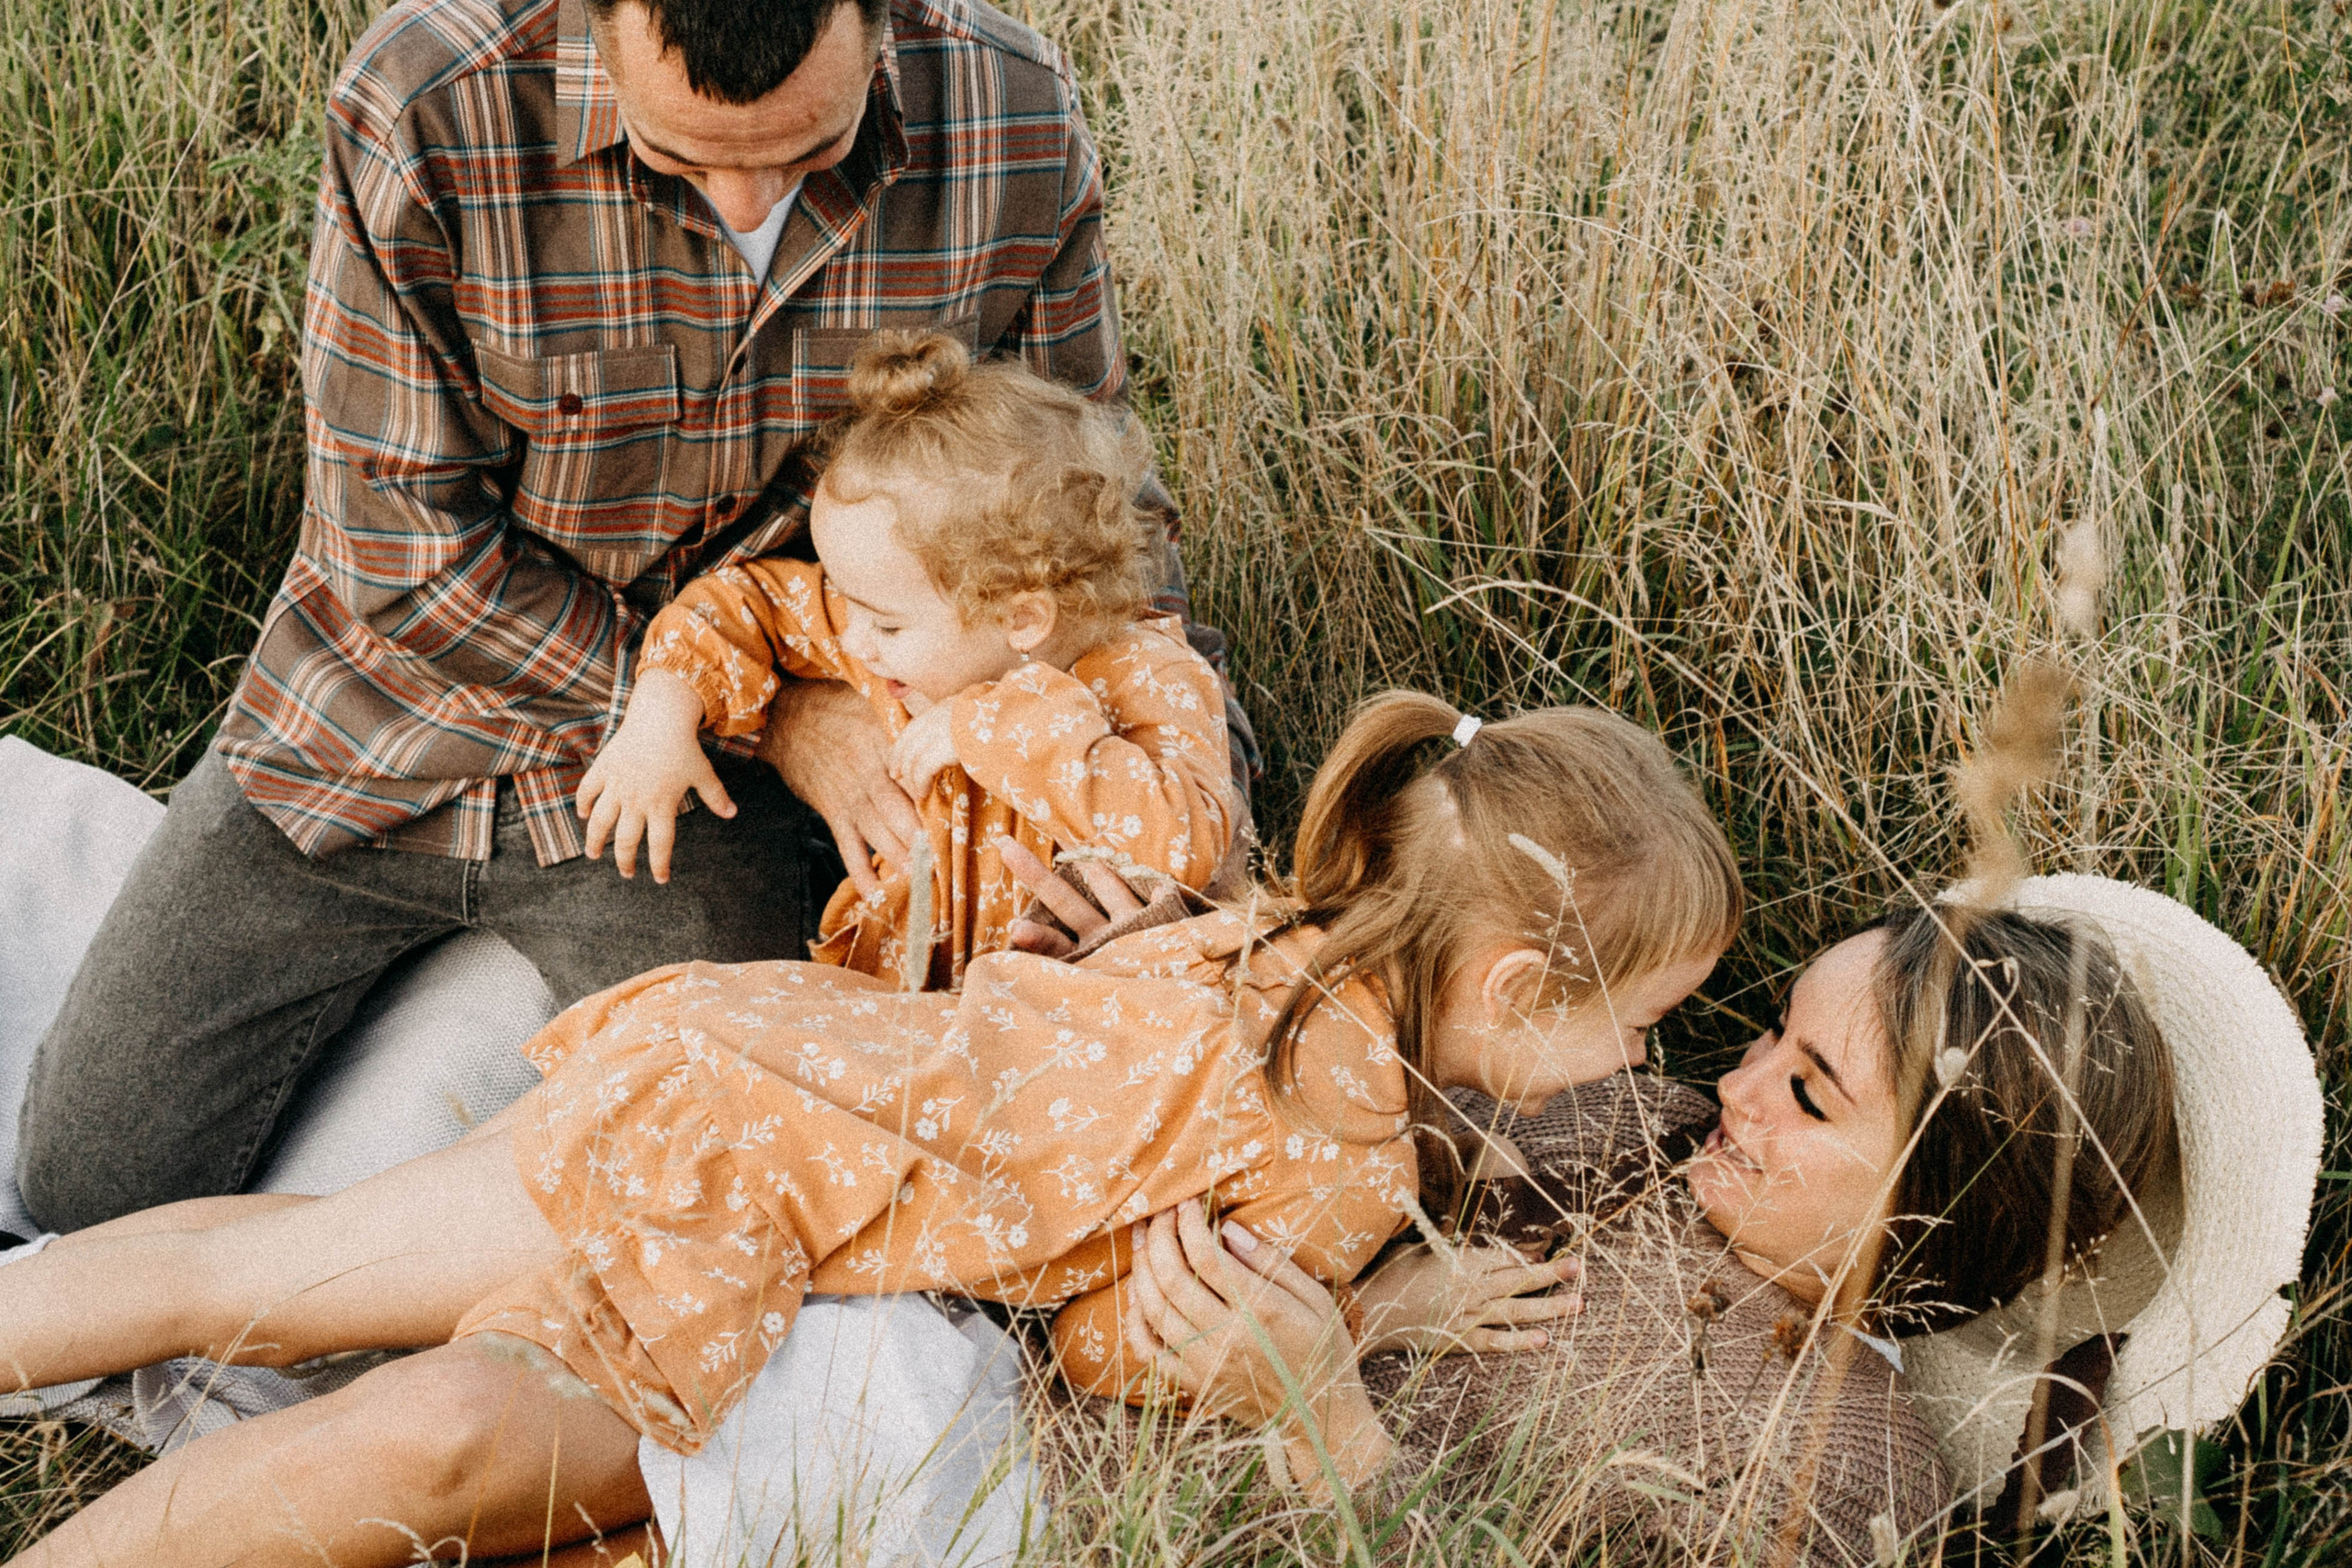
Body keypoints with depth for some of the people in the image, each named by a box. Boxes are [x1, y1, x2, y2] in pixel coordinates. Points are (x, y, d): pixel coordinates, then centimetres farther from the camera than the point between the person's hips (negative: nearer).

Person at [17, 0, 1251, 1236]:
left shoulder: (1017, 127, -19)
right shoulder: (423, 106, -27)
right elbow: (408, 558, -20)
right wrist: (764, 712, -22)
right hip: (403, 722, 0)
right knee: (87, 1173, 4)